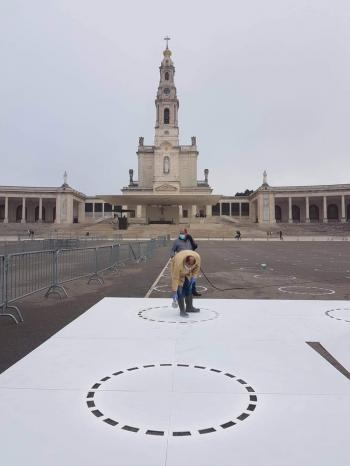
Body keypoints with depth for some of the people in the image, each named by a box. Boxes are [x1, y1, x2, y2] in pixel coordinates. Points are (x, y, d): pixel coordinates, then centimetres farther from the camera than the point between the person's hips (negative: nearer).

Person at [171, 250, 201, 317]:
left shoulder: (197, 257, -32)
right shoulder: (178, 262, -43)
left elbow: (197, 267, -7)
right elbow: (175, 278, -36)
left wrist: (194, 276, -13)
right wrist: (174, 292, -33)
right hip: (178, 272, -4)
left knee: (189, 289, 11)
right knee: (180, 292, -11)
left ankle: (189, 307, 26)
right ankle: (182, 311, -1)